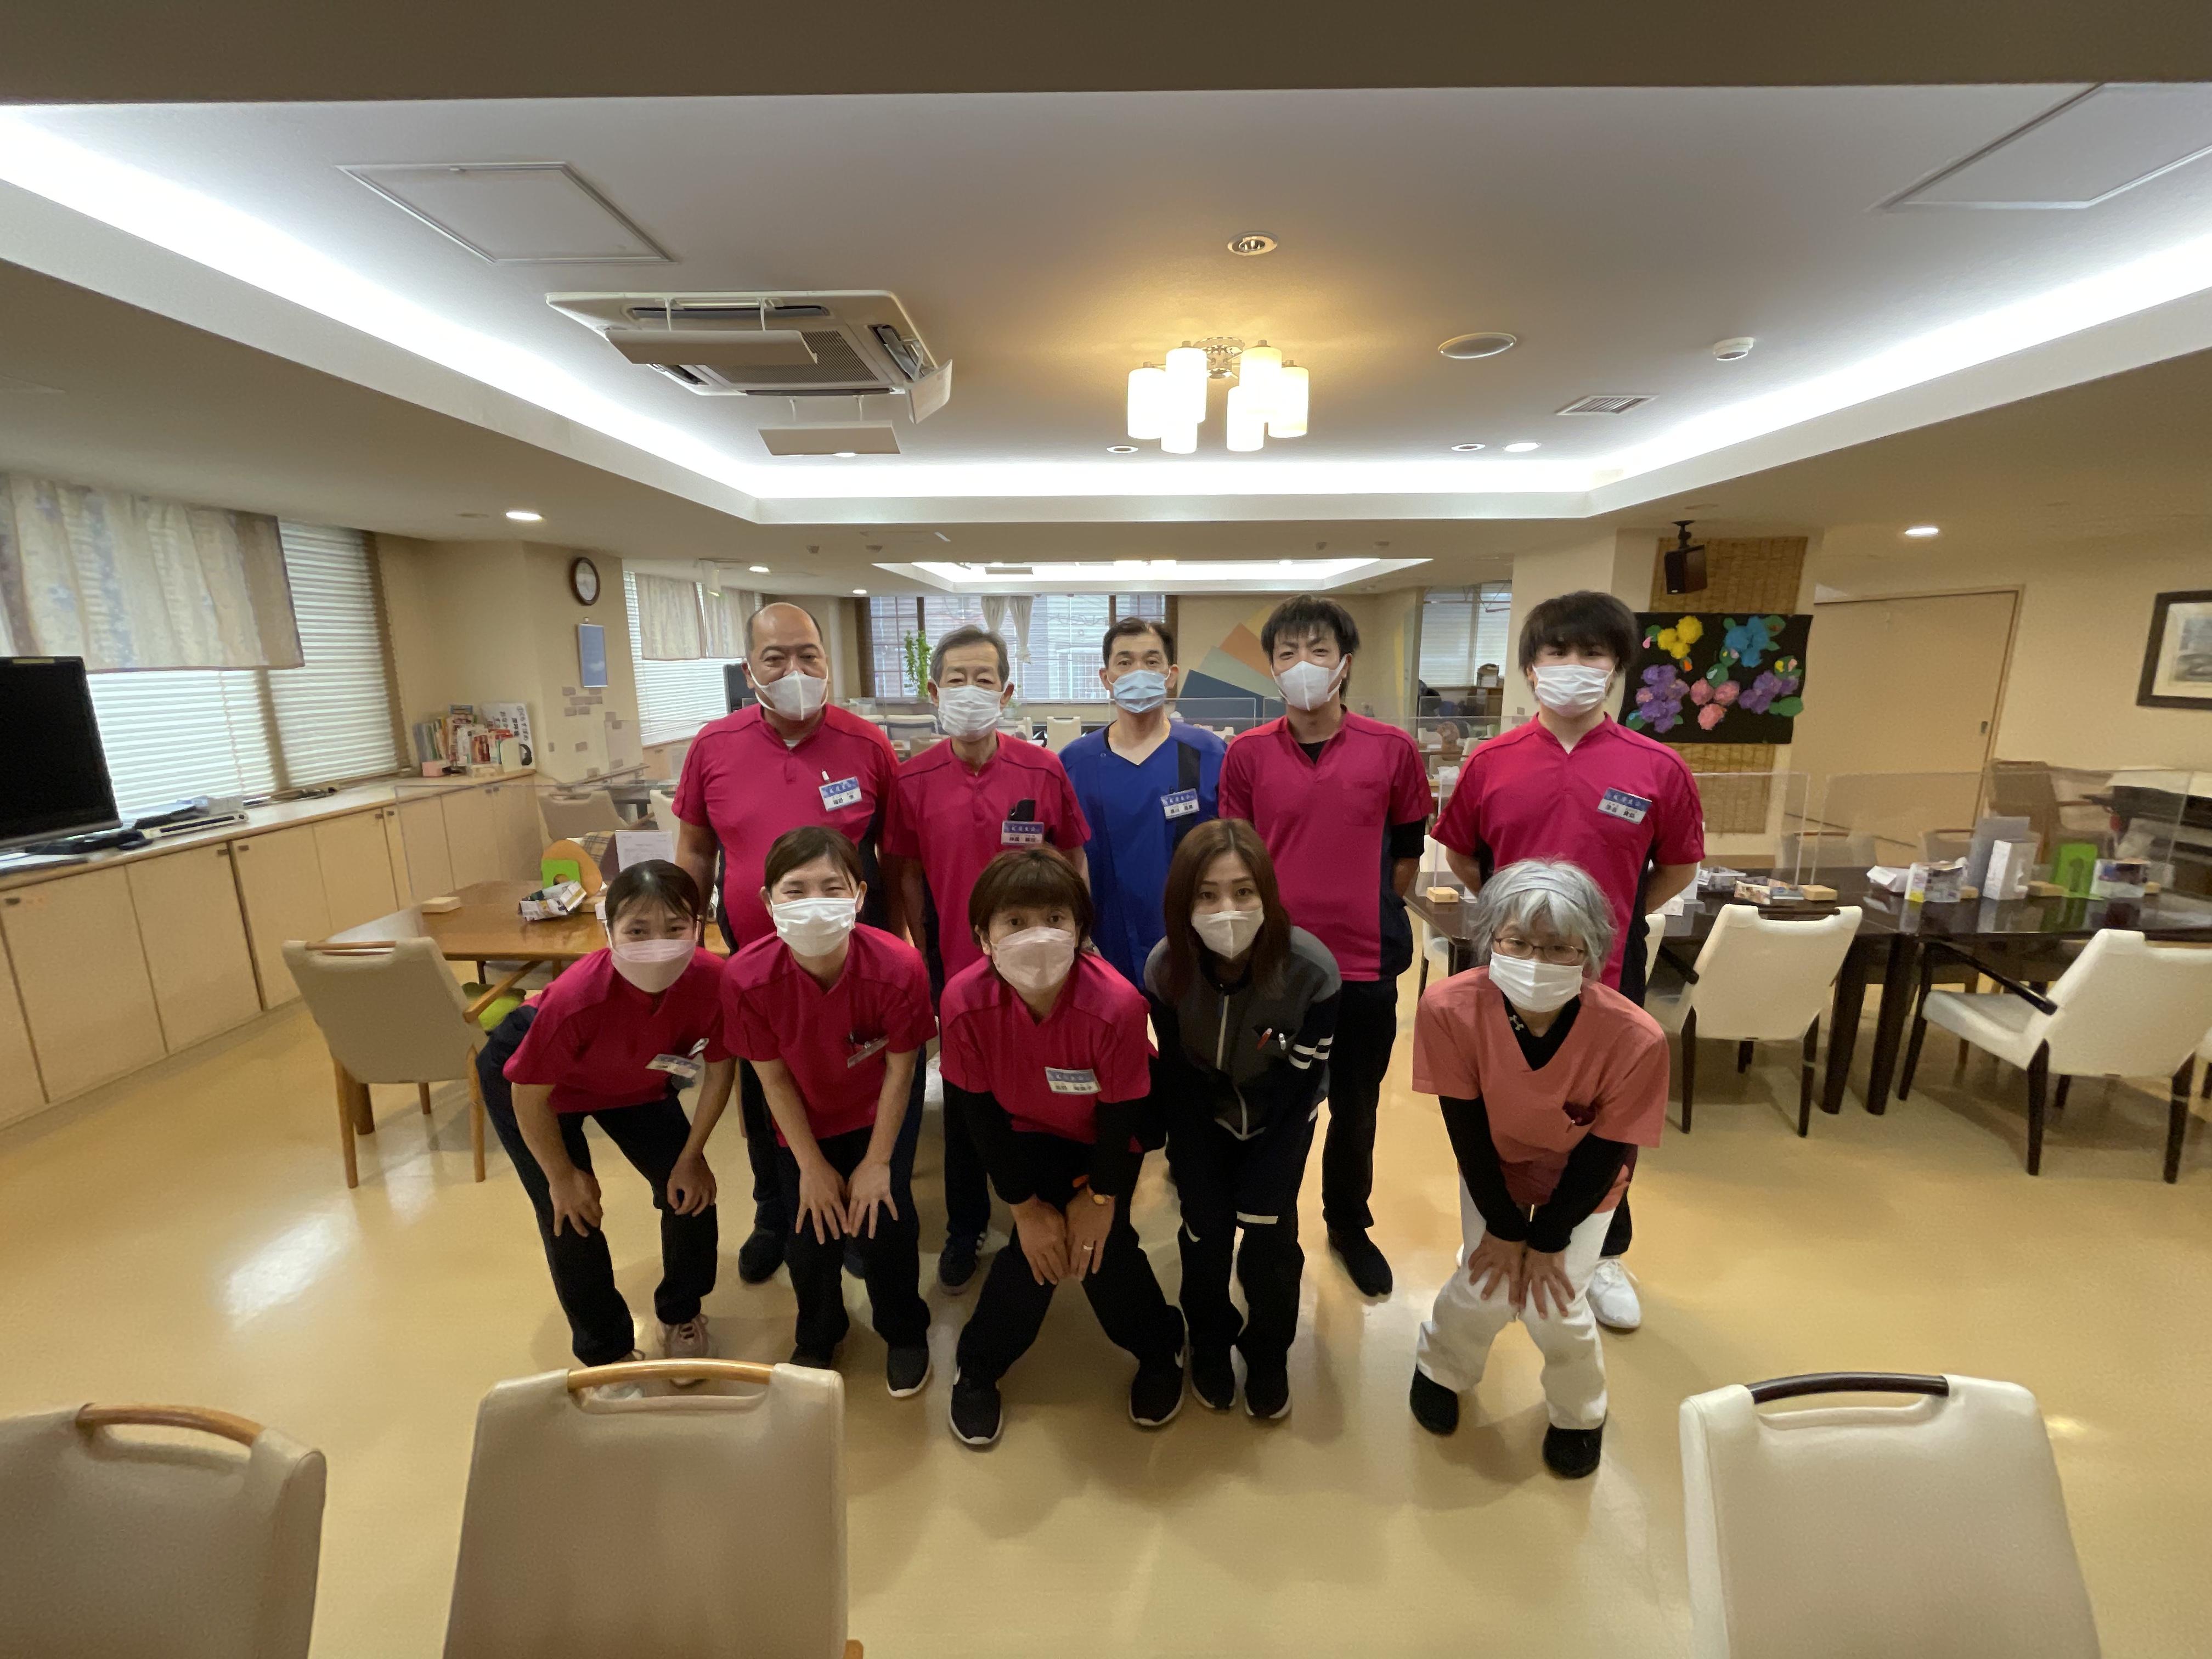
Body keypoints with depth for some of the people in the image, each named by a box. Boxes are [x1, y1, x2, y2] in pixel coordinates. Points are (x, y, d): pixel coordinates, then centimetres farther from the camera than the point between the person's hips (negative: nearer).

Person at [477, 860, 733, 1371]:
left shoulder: (713, 980, -35)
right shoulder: (577, 999, -41)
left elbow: (718, 1067, -15)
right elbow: (530, 1097, -23)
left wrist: (692, 1156, -10)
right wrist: (564, 1176, -9)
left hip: (634, 1080, 3)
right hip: (527, 1078, -3)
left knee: (690, 1189, 0)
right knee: (570, 1216, -3)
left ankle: (681, 1315, 31)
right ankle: (605, 1352, 25)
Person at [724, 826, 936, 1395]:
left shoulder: (899, 966, -34)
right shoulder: (746, 978, -29)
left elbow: (900, 1069, -18)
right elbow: (774, 1077, -14)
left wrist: (878, 1162, -10)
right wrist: (813, 1166, -7)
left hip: (880, 1113, -1)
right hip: (804, 1121, 2)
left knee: (882, 1223, -7)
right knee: (811, 1237, 2)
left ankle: (905, 1333, 26)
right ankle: (818, 1337, 37)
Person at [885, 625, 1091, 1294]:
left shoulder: (1043, 770, -10)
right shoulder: (914, 779, -7)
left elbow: (1073, 863, 0)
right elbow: (909, 874, 2)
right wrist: (925, 953, 3)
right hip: (956, 964, 1)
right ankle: (965, 1229, 36)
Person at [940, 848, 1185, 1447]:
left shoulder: (1116, 1004, -37)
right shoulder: (964, 1001, -32)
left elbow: (1120, 1114, -20)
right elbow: (980, 1111, -18)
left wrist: (1100, 1197, -8)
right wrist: (1024, 1206, -11)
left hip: (1102, 1136, -1)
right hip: (1027, 1133, 1)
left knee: (1100, 1240, -9)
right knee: (1039, 1241, -12)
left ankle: (1160, 1348, 23)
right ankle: (978, 1368, 17)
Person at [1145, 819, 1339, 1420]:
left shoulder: (1311, 970, -32)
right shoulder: (1166, 967, -27)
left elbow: (1300, 1086, -22)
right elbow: (1176, 1080, -15)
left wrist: (1254, 1202, -19)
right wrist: (1196, 1175, -17)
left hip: (1279, 1118, -1)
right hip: (1205, 1115, 1)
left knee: (1271, 1237, -9)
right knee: (1205, 1232, -5)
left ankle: (1268, 1354, 23)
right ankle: (1209, 1343, 27)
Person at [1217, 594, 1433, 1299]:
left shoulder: (1393, 750, -4)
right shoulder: (1246, 754, -4)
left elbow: (1406, 850, 8)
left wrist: (1368, 916, 6)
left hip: (1366, 965, 1)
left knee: (1355, 1110, 18)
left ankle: (1349, 1225, 42)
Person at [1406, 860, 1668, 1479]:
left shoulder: (1636, 1038, -33)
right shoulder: (1449, 1008, -33)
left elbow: (1605, 1153, -18)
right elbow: (1466, 1128, -19)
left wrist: (1547, 1241, -12)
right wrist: (1504, 1229, -12)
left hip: (1581, 1183, 0)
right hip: (1494, 1168, 0)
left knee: (1555, 1302, -10)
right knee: (1485, 1291, -9)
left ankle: (1580, 1411, 26)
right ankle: (1441, 1368, 28)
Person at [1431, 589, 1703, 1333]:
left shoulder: (1656, 768, -8)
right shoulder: (1490, 762, -6)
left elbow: (1677, 869, 6)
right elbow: (1460, 856, 8)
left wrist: (1613, 917, 0)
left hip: (1606, 978, 0)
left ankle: (1605, 1255, 44)